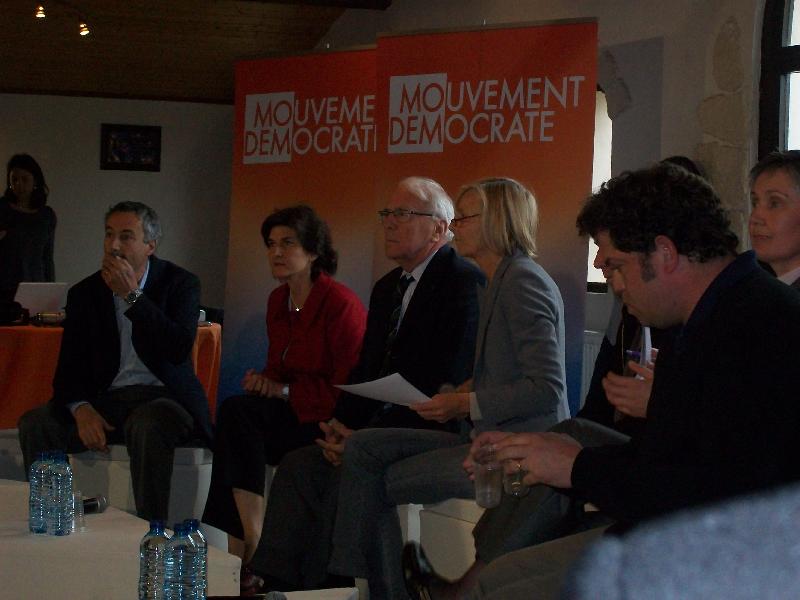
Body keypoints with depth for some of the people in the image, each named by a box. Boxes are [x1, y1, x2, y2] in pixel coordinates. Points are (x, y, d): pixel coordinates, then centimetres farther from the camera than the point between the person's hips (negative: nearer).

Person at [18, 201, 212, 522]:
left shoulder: (180, 283, 1)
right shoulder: (84, 293, 10)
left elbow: (179, 349, -15)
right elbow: (69, 366, 5)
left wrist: (132, 295, -17)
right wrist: (81, 409, -17)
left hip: (164, 398, -4)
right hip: (106, 401, 4)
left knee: (147, 425, -39)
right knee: (34, 424, -21)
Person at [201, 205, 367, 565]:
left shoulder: (341, 304, -12)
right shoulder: (278, 300, 13)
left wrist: (283, 390, -13)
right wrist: (263, 381, -2)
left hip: (327, 422, -7)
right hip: (289, 413, 7)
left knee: (236, 412, -27)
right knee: (235, 411, -25)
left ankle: (251, 541, -25)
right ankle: (244, 544, -27)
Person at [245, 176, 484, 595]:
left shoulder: (464, 282, -13)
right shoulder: (387, 287, 18)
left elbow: (448, 384, -20)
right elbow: (366, 372, 19)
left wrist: (368, 436, -20)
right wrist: (341, 427, -2)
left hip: (434, 433, -9)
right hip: (382, 427, 9)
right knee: (299, 464, -9)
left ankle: (318, 587, -16)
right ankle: (273, 583, -13)